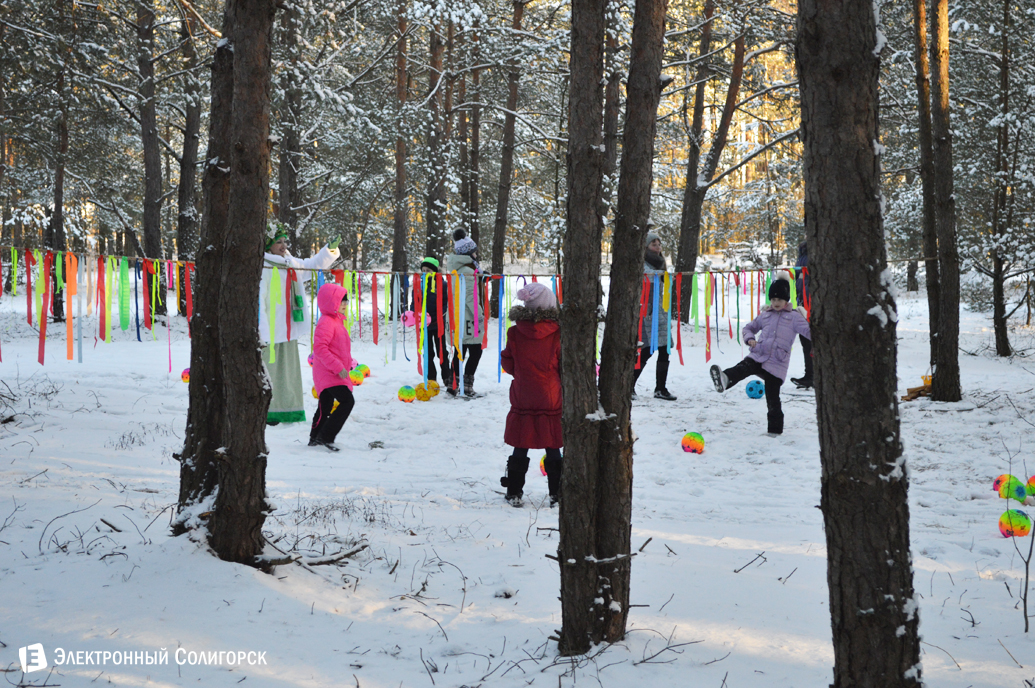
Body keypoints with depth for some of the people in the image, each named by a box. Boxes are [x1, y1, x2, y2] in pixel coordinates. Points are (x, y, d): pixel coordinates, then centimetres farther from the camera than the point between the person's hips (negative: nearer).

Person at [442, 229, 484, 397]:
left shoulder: (456, 268, 14)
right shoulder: (467, 270, -15)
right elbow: (470, 295, -19)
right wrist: (480, 315, -14)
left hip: (458, 318, 9)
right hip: (468, 318, -9)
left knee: (459, 351, 13)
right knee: (475, 351, -4)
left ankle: (453, 384, 15)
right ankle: (467, 386, -6)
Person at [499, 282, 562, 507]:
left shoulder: (515, 333, -5)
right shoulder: (557, 334, -9)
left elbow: (508, 365, 5)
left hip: (522, 401, 1)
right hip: (551, 401, -1)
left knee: (520, 450, 10)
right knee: (553, 450, 8)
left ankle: (514, 492, 14)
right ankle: (556, 493, 12)